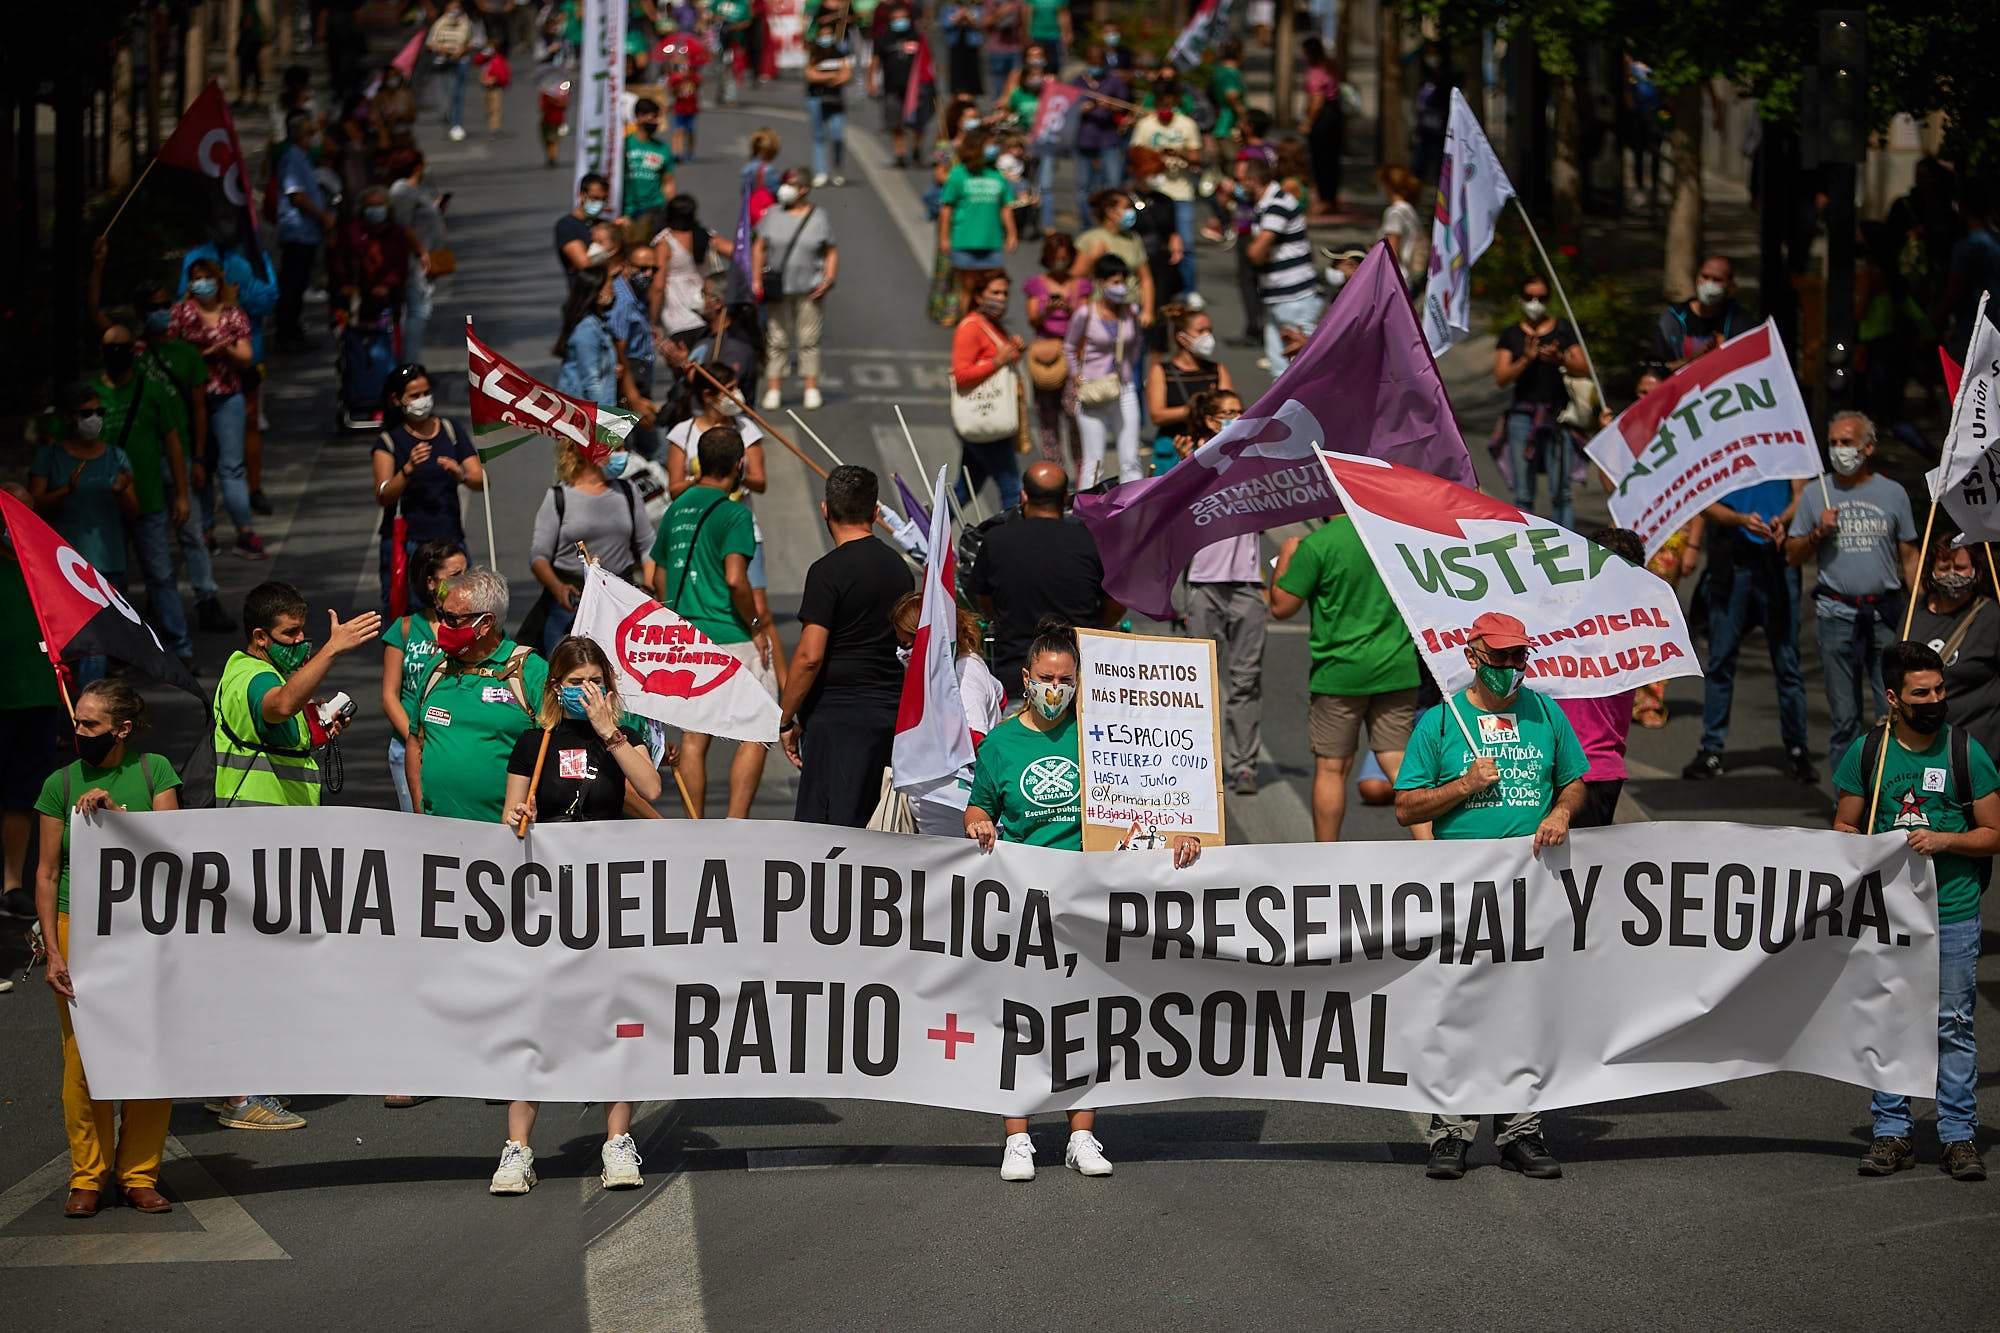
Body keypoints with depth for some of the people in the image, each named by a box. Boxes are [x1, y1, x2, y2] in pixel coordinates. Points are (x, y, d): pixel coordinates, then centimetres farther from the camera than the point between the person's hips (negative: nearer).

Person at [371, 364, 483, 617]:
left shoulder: (451, 430, 10)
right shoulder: (390, 440, 3)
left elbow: (482, 481, 5)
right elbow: (383, 496, -10)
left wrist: (460, 474, -17)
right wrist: (408, 469, -27)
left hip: (449, 537, 2)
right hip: (405, 542, -2)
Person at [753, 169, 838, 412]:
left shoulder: (819, 219, 3)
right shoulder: (773, 215, 6)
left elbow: (831, 253, 8)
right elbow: (759, 247, 9)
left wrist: (828, 280, -6)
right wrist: (756, 279, 1)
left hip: (809, 290, -1)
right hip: (778, 289, 1)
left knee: (809, 339, 1)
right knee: (777, 339, 0)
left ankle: (811, 389, 8)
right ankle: (773, 389, 5)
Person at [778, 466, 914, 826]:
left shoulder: (828, 572, -12)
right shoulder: (897, 567, 11)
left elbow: (810, 657, -16)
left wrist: (786, 720, -6)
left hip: (838, 715, -7)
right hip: (891, 711, 7)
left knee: (833, 825, -8)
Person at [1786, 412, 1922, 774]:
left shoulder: (1892, 493, 8)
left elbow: (1909, 557, 12)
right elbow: (1792, 555, 12)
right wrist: (1818, 533, -7)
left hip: (1886, 612, 0)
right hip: (1836, 613, 0)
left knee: (1893, 710, -5)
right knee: (1843, 714, 4)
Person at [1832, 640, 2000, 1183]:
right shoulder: (1866, 753, 3)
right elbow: (1844, 827, 11)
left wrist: (1945, 840, -15)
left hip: (1953, 911, -2)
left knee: (1953, 1024, -1)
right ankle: (1891, 1133, 14)